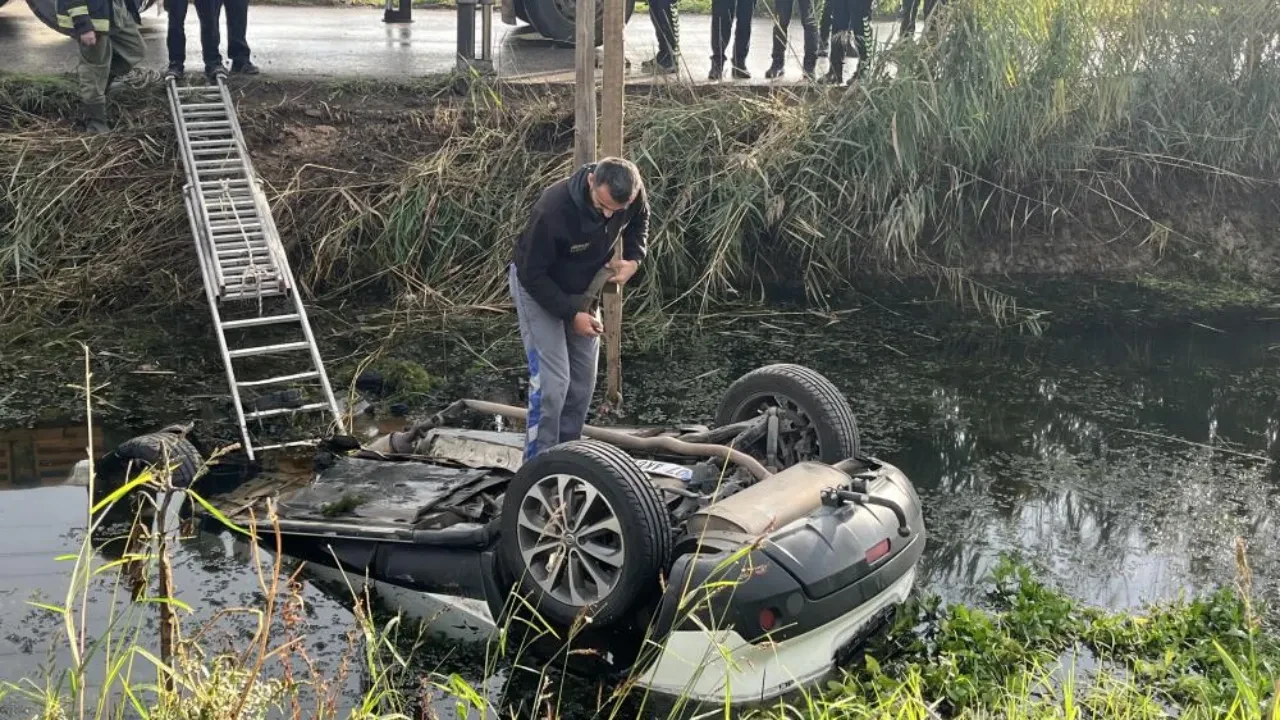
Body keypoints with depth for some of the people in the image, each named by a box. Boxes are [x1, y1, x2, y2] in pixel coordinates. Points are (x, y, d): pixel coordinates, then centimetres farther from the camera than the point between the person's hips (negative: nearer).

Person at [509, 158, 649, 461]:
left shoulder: (634, 196, -21)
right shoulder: (552, 210, -37)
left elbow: (639, 222, 5)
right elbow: (532, 275, -25)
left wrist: (634, 259, -13)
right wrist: (571, 314, -24)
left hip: (583, 290, 6)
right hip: (537, 288, -6)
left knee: (583, 382, 7)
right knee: (552, 381, -15)